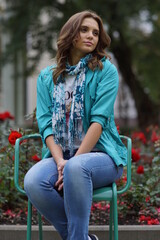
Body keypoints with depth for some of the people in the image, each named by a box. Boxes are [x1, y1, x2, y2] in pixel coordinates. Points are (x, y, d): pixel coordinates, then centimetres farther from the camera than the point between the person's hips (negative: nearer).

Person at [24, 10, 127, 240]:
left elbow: (99, 120, -9)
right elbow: (45, 123, 2)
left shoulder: (106, 71, 2)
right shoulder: (47, 77, 12)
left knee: (76, 168, -39)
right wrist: (60, 161, -17)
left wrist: (73, 161, -20)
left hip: (99, 155, -3)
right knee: (33, 181, -30)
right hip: (60, 155, 3)